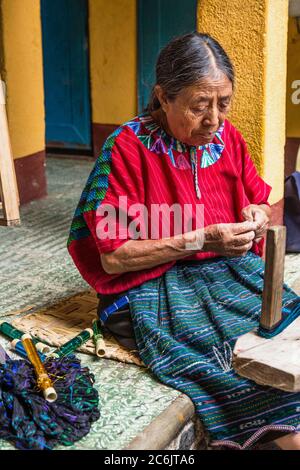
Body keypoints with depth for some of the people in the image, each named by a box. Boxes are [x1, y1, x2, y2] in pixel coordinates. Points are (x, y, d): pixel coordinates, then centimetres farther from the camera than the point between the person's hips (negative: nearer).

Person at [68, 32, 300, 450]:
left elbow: (261, 202, 19)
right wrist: (202, 239, -20)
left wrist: (257, 214, -6)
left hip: (231, 272, 5)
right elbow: (113, 257, -14)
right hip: (157, 286, -5)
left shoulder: (227, 138, 3)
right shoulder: (128, 148, -12)